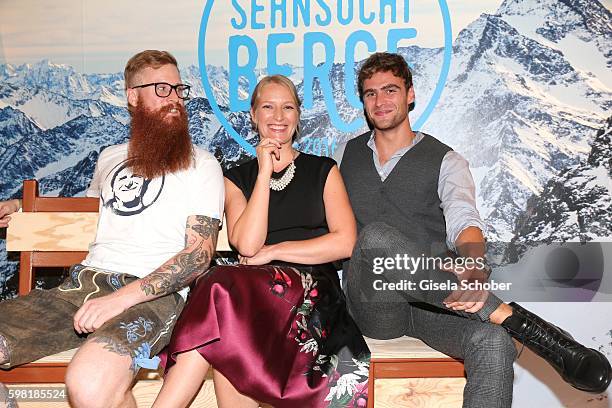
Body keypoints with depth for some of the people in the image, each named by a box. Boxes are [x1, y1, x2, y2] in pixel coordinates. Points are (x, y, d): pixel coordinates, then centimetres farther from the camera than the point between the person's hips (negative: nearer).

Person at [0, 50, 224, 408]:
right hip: (84, 282, 5)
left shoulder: (202, 165, 5)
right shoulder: (110, 158, 22)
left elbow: (200, 253, -6)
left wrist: (123, 298, -17)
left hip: (153, 294, -4)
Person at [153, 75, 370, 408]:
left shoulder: (323, 171, 15)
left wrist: (273, 251, -3)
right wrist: (265, 173, -2)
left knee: (222, 289, -32)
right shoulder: (237, 178, 17)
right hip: (253, 289, 2)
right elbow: (246, 245, -4)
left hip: (312, 285, -1)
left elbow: (345, 243, 1)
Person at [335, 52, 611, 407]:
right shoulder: (345, 155, 19)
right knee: (377, 237, -35)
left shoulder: (445, 161, 9)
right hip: (372, 304, 1)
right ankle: (517, 319, -30)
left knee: (493, 343, -34)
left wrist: (475, 265, -32)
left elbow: (463, 220, -10)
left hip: (432, 299, -1)